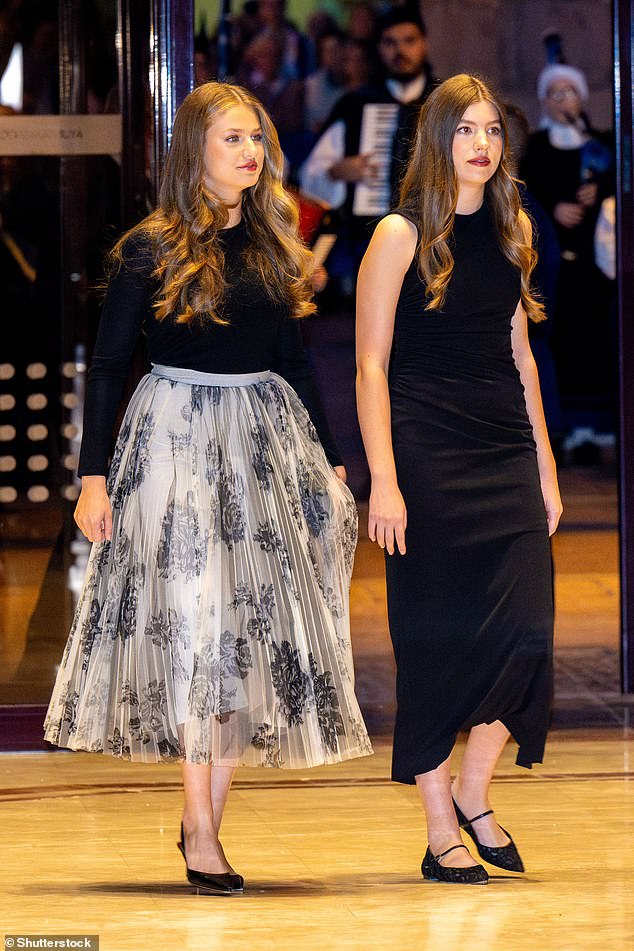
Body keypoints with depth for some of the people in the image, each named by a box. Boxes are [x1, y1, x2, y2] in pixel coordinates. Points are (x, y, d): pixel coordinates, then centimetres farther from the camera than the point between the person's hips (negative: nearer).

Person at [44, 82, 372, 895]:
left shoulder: (273, 247, 9)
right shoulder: (150, 250, -4)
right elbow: (107, 366, -2)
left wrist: (331, 461, 13)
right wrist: (93, 476, -8)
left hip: (266, 441, 5)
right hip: (177, 437, -5)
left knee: (256, 628, 0)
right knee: (190, 625, -4)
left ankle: (204, 818, 8)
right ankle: (201, 830, 3)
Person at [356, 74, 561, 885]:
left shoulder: (510, 231, 12)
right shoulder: (401, 236, -4)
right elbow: (371, 365, -7)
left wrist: (545, 465, 14)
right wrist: (384, 480, -13)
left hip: (508, 452, 5)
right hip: (426, 452, -5)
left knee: (525, 630, -3)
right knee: (435, 641, -1)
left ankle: (473, 795, 17)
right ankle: (440, 832, 9)